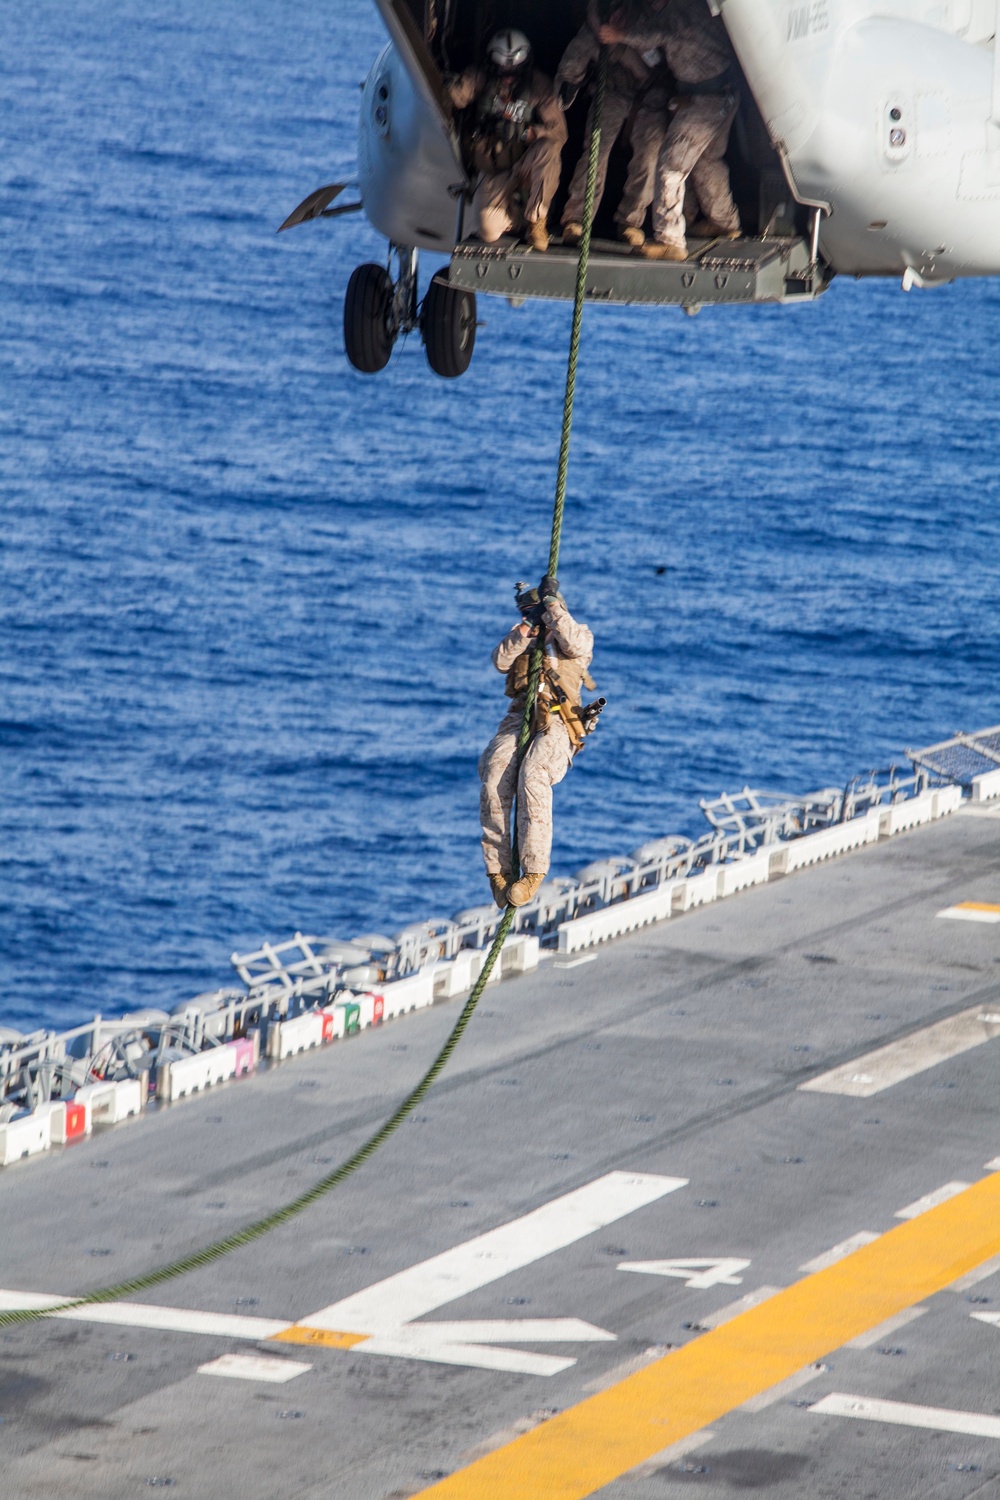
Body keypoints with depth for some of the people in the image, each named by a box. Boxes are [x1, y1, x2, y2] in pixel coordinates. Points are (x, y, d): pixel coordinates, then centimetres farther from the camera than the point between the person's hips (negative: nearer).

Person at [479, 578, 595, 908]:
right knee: (494, 781, -25)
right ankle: (497, 868, -21)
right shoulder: (522, 638, 28)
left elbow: (576, 644, -9)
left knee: (532, 776, -34)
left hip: (556, 724, -4)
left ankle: (533, 869, -33)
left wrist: (551, 602, -4)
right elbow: (500, 660, 8)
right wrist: (527, 627, -1)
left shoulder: (578, 635, 16)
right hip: (518, 720, 4)